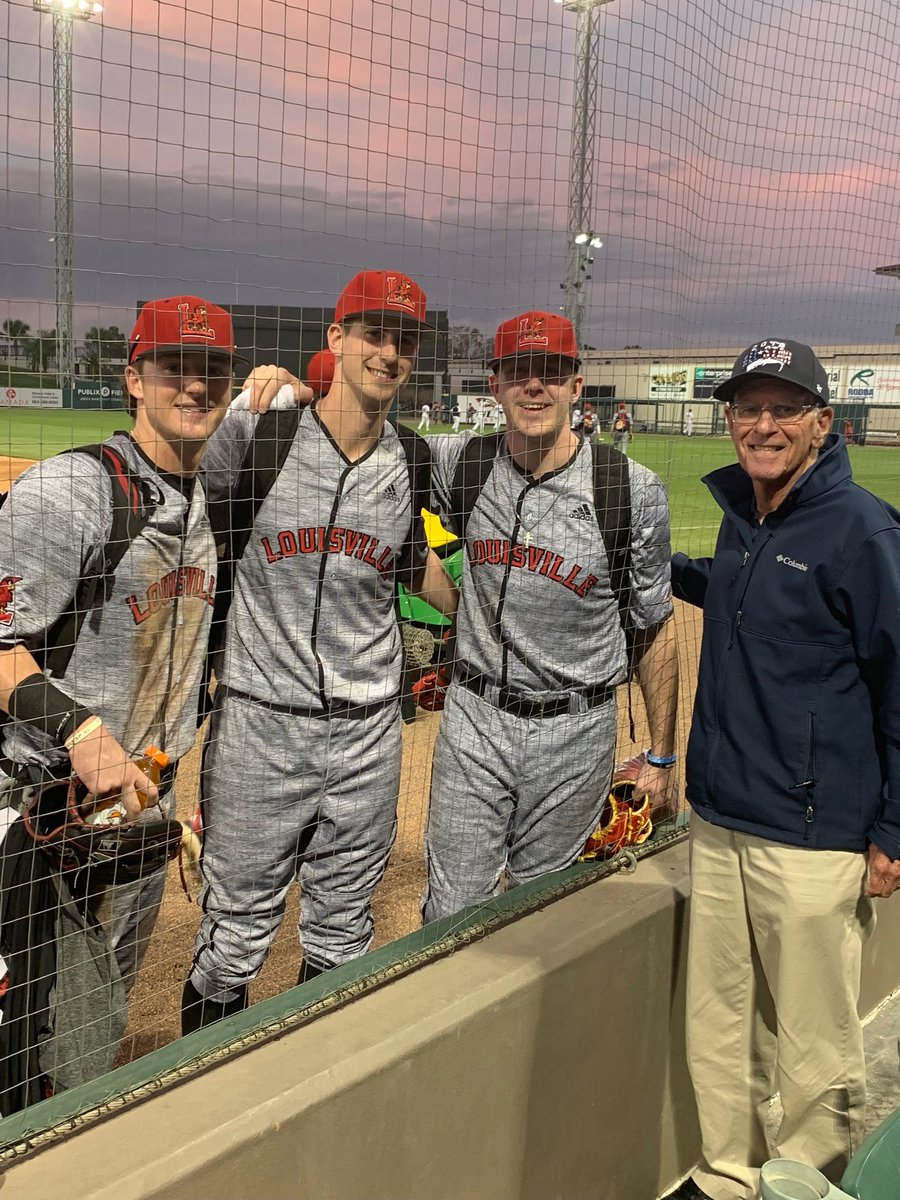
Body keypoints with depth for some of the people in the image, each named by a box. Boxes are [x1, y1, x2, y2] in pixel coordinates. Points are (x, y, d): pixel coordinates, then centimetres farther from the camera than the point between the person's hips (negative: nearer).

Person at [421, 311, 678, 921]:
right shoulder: (462, 465, -3)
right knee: (453, 915, 7)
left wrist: (662, 757, 3)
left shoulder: (634, 491, -9)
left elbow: (655, 627, -1)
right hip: (476, 718, 1)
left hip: (576, 732, -1)